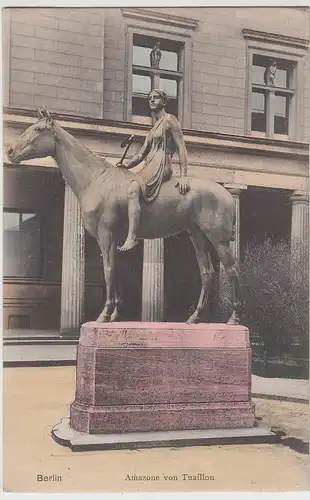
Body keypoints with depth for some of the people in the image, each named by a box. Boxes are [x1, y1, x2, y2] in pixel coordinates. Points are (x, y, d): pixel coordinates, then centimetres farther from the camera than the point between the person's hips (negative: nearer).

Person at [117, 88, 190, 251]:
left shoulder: (170, 120, 2)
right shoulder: (153, 128, 27)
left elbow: (181, 148, -7)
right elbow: (141, 154, 22)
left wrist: (183, 176, -16)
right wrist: (127, 165, 3)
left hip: (162, 166, -9)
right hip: (149, 167, 9)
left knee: (133, 190, -32)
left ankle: (131, 237, -39)